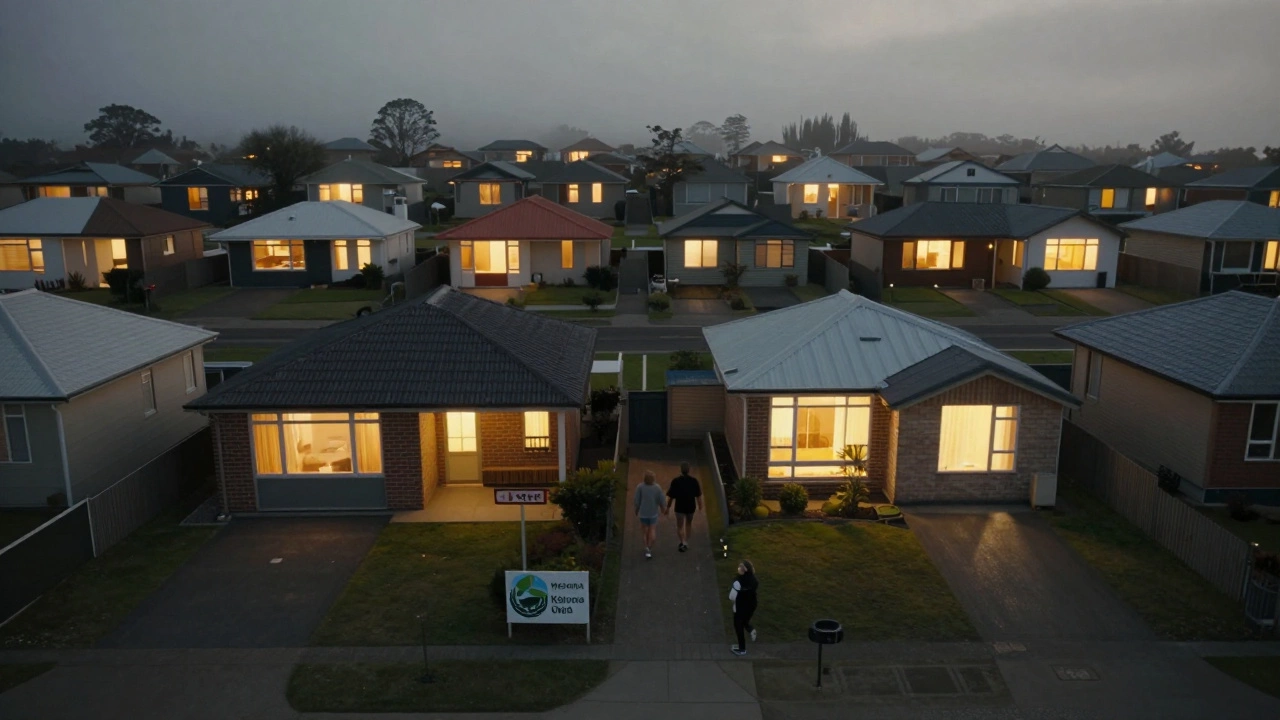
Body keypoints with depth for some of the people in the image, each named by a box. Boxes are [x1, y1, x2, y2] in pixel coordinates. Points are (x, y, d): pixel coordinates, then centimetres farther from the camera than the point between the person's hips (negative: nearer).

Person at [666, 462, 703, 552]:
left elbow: (671, 496, -9)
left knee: (680, 526, 7)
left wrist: (668, 507, 3)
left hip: (680, 507, -3)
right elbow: (698, 495, -2)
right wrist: (700, 505, 13)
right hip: (691, 506, 3)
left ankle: (683, 542, -12)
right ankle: (686, 542, 33)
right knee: (688, 524, 23)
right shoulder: (694, 480, -8)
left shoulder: (676, 481, -13)